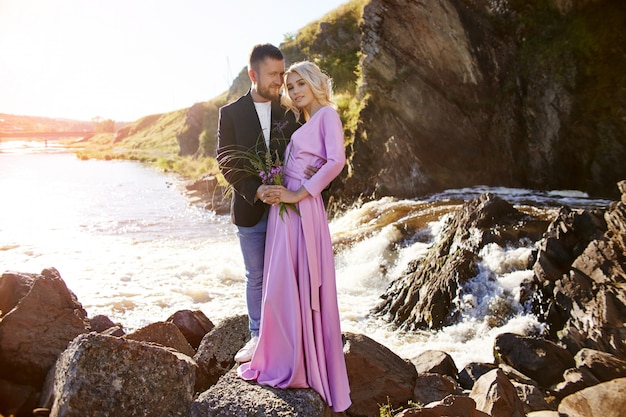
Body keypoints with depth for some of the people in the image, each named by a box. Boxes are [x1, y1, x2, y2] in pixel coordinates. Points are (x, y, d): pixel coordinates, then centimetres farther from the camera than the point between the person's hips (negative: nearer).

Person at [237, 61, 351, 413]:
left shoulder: (327, 114, -2)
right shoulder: (301, 124, 22)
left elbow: (337, 161, -18)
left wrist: (299, 194, -15)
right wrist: (275, 191, -2)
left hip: (303, 211, -8)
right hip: (283, 211, 8)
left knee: (306, 289, -2)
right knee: (282, 288, 10)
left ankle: (313, 369, 13)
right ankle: (289, 363, 23)